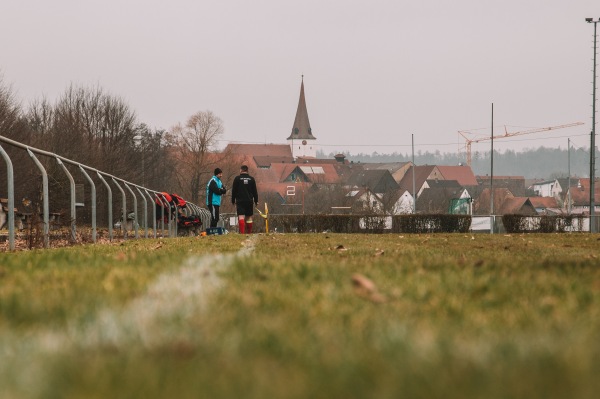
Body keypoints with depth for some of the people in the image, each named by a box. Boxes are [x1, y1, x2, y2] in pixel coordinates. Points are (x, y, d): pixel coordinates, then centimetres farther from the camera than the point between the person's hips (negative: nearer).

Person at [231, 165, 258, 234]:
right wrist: (256, 201, 16)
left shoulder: (237, 179, -2)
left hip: (240, 201, -3)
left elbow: (234, 191, -1)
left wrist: (233, 201, 7)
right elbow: (255, 191, 9)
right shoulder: (251, 179, 6)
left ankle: (242, 232, -23)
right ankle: (249, 232, 16)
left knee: (241, 217, -9)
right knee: (249, 217, 11)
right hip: (249, 201, 3)